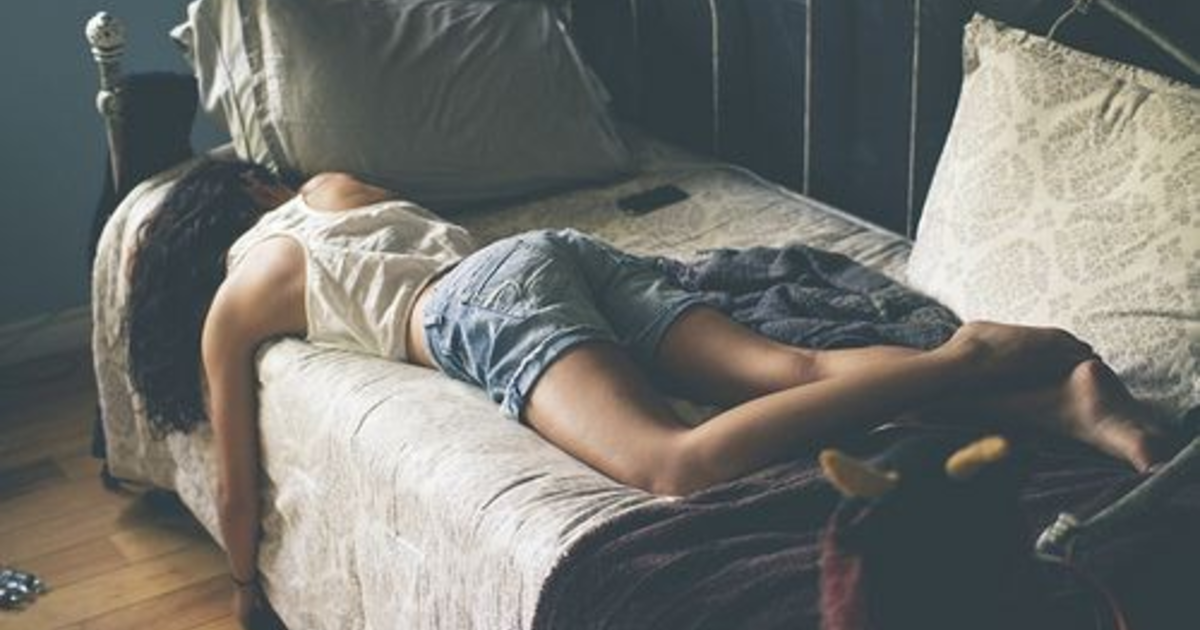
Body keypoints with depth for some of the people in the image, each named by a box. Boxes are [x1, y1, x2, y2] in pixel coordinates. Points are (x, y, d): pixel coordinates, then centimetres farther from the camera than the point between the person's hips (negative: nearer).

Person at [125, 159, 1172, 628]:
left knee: (677, 466, -31)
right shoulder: (332, 184, 37)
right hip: (560, 246, 7)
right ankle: (1059, 392, -36)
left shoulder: (228, 305, 20)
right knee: (793, 369, -14)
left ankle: (969, 363, -45)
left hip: (488, 303, -7)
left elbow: (239, 486, 24)